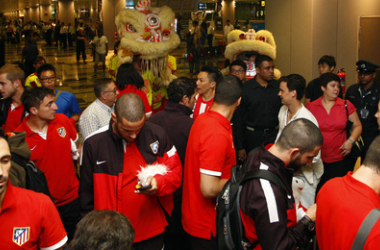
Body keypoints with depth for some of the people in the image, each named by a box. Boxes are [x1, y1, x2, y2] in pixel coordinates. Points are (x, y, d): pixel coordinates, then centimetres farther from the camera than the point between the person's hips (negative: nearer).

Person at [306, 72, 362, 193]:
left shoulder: (346, 105, 3)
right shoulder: (311, 107, 2)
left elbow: (357, 125, 10)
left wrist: (350, 141, -6)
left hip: (340, 159, 0)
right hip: (317, 159, 0)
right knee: (318, 191, 1)